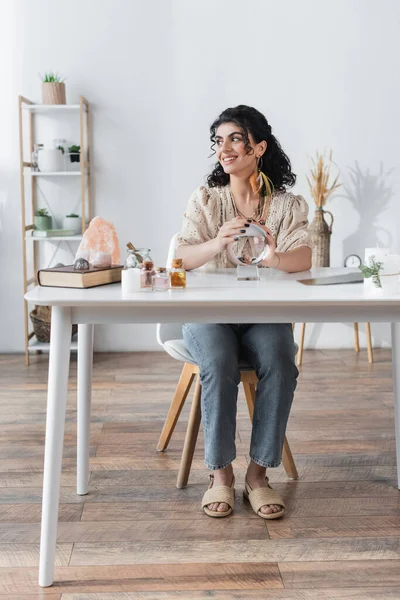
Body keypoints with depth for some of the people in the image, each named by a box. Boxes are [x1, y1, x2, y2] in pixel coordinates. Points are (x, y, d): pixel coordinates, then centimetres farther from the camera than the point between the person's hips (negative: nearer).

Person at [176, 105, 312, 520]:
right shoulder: (206, 199, 5)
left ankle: (259, 473, -16)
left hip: (265, 315, 1)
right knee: (219, 365, -31)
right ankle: (220, 473, -16)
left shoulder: (287, 204, 5)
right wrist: (218, 243, -32)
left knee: (281, 365, -30)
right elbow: (182, 259, -10)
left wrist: (273, 257, -36)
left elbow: (303, 259, -11)